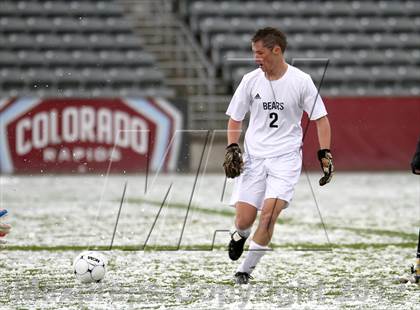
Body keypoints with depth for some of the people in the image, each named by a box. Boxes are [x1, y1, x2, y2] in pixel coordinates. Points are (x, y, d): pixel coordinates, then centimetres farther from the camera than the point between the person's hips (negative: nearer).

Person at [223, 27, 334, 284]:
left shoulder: (301, 81, -6)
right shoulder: (251, 80, 1)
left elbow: (320, 118, 1)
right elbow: (235, 118, 11)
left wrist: (325, 154, -6)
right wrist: (232, 149, -3)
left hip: (286, 157, -2)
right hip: (253, 156, 2)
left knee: (269, 214, -18)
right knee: (244, 220, -4)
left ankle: (246, 270, -4)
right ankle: (240, 235, 34)